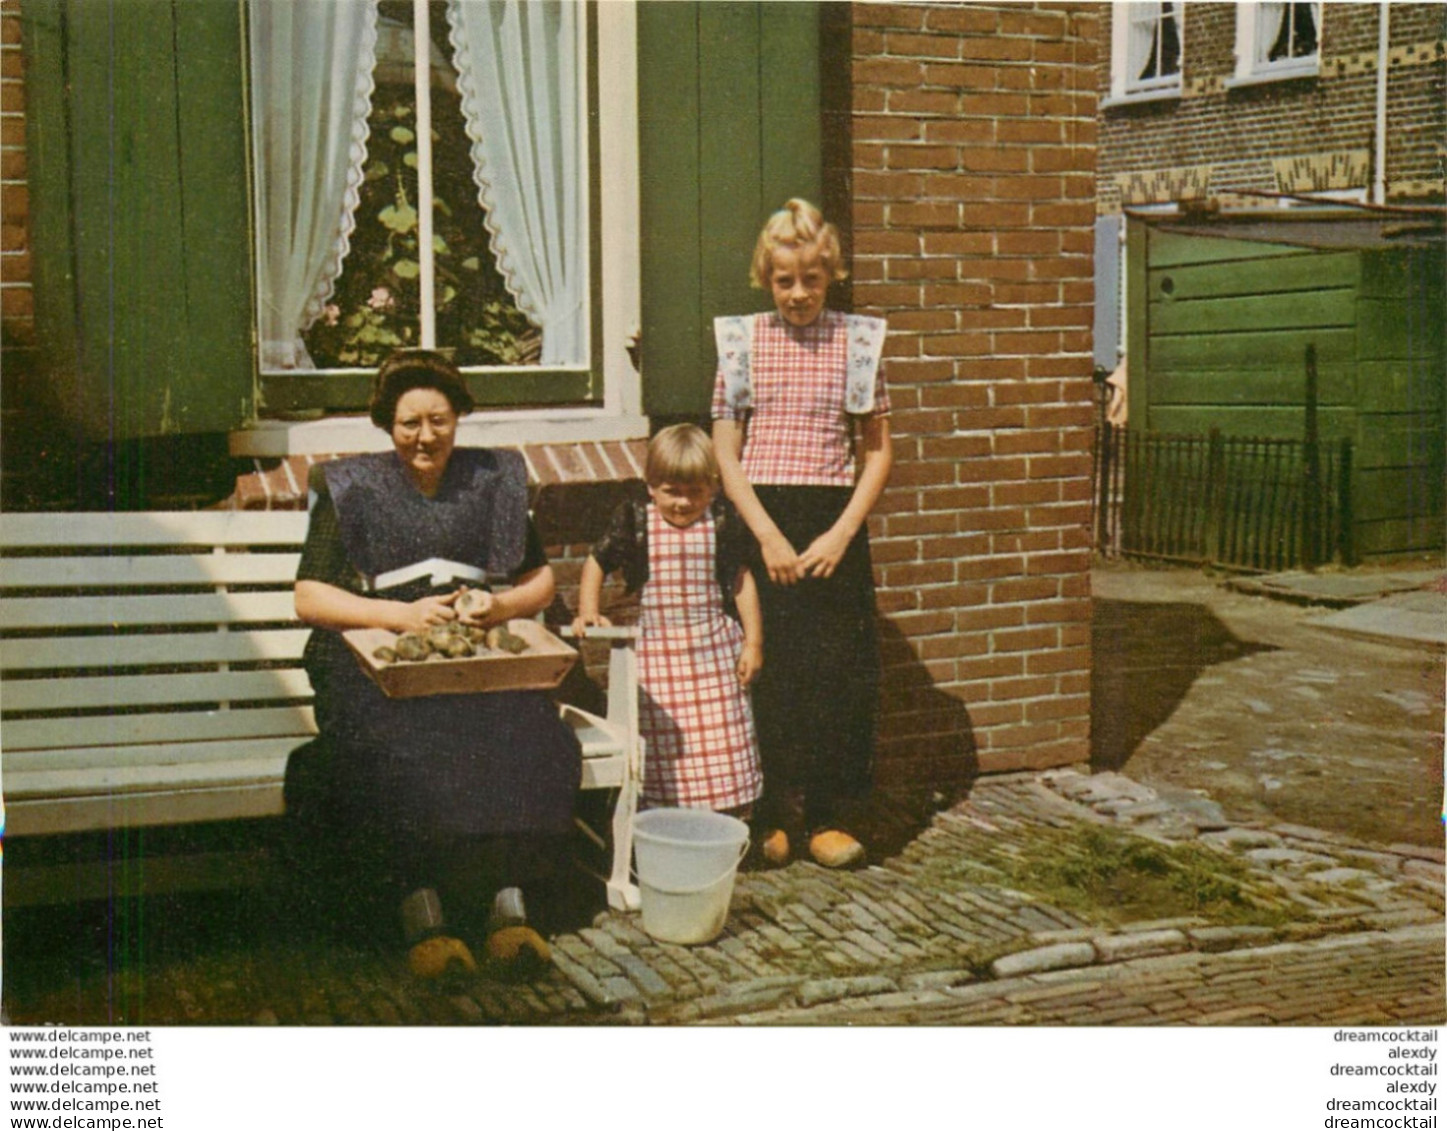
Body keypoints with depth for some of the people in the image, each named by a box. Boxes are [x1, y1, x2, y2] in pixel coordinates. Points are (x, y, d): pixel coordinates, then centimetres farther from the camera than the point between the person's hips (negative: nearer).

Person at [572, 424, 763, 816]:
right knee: (663, 739, 2)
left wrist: (753, 640, 5)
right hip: (657, 649, 0)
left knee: (722, 738, 3)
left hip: (714, 647, 0)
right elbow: (596, 563, 10)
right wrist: (588, 612, -3)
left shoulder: (722, 522, -1)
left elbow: (742, 579, 7)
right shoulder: (635, 523, -3)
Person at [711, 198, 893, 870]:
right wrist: (769, 537, -9)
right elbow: (726, 454, 1)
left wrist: (841, 533, -8)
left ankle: (828, 815, 13)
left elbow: (878, 451, 4)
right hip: (761, 520, 0)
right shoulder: (743, 342, 3)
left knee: (841, 673, 0)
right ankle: (771, 814, 15)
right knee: (766, 670, 2)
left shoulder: (856, 342, 4)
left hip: (834, 522, 1)